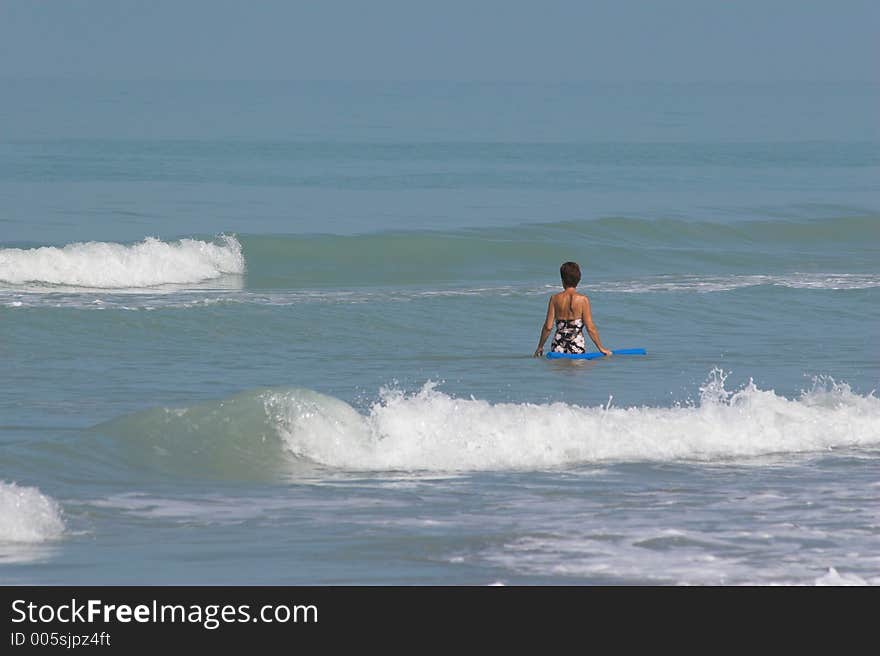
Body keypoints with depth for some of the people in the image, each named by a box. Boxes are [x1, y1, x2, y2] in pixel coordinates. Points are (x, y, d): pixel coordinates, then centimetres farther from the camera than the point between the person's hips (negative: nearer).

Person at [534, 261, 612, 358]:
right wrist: (601, 348, 9)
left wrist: (540, 347, 17)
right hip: (577, 347, -2)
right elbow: (590, 328, -1)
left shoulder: (555, 299, 3)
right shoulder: (583, 299, -2)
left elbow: (548, 327, 4)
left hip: (558, 347, 2)